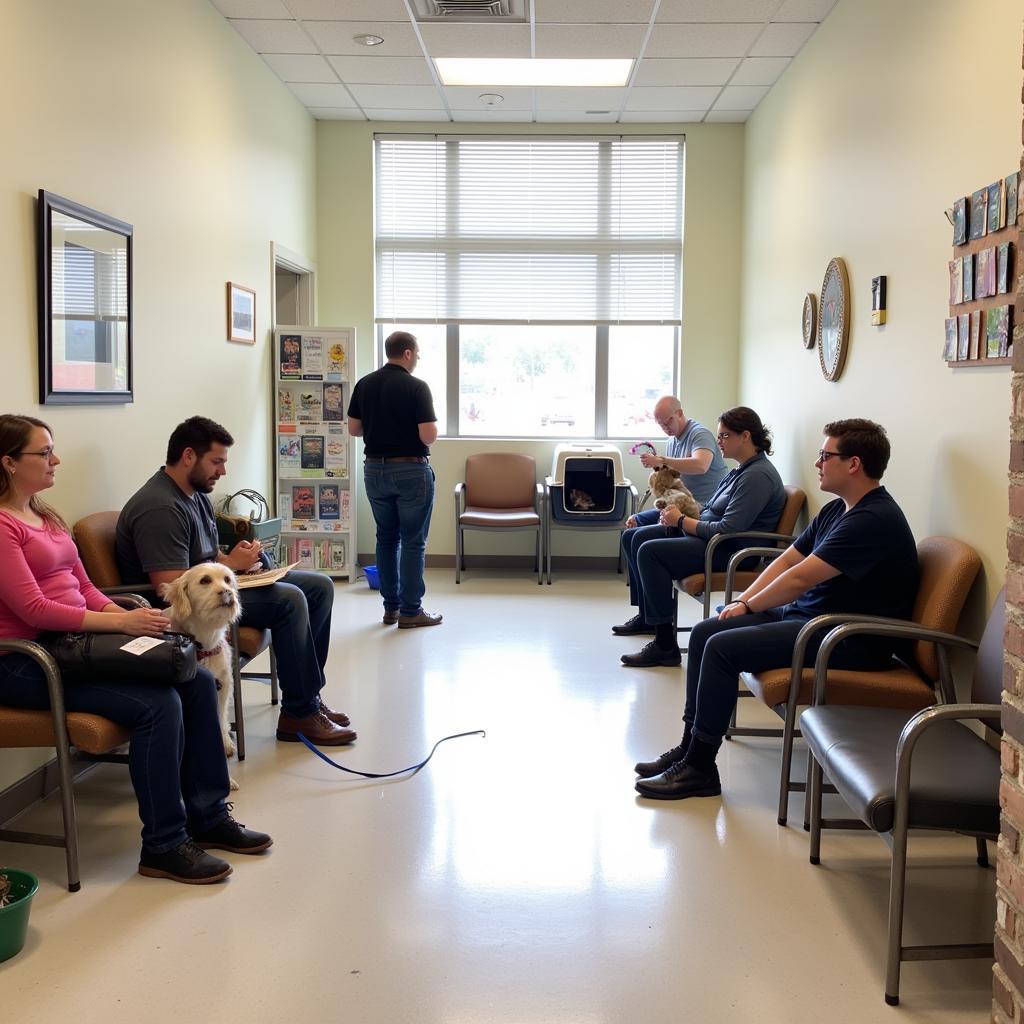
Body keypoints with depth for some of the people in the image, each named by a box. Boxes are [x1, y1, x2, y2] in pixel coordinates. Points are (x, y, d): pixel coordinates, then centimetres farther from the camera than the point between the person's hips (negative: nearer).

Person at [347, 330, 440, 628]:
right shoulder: (416, 387, -14)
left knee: (387, 539, 14)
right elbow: (428, 436, -18)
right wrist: (433, 425, 4)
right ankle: (410, 611, 5)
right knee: (413, 542, 2)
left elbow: (353, 429, 7)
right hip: (411, 470, -6)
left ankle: (391, 607, 19)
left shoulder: (364, 384, 4)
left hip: (375, 468, 6)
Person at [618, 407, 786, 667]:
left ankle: (665, 646, -20)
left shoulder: (757, 476, -19)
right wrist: (676, 516, 0)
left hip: (730, 551, -11)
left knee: (649, 551, -25)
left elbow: (728, 530, -26)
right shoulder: (740, 470, 14)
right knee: (636, 537, 8)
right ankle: (647, 616, 18)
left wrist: (682, 521, -15)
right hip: (708, 535, 11)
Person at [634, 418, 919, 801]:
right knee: (704, 633, 2)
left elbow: (799, 579, -21)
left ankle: (699, 769, -11)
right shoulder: (837, 510, 12)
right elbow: (787, 560, 14)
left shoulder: (873, 520, -21)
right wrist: (743, 601, 1)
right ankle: (689, 747, 6)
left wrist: (750, 605, -6)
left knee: (723, 647, -21)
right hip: (806, 614, 10)